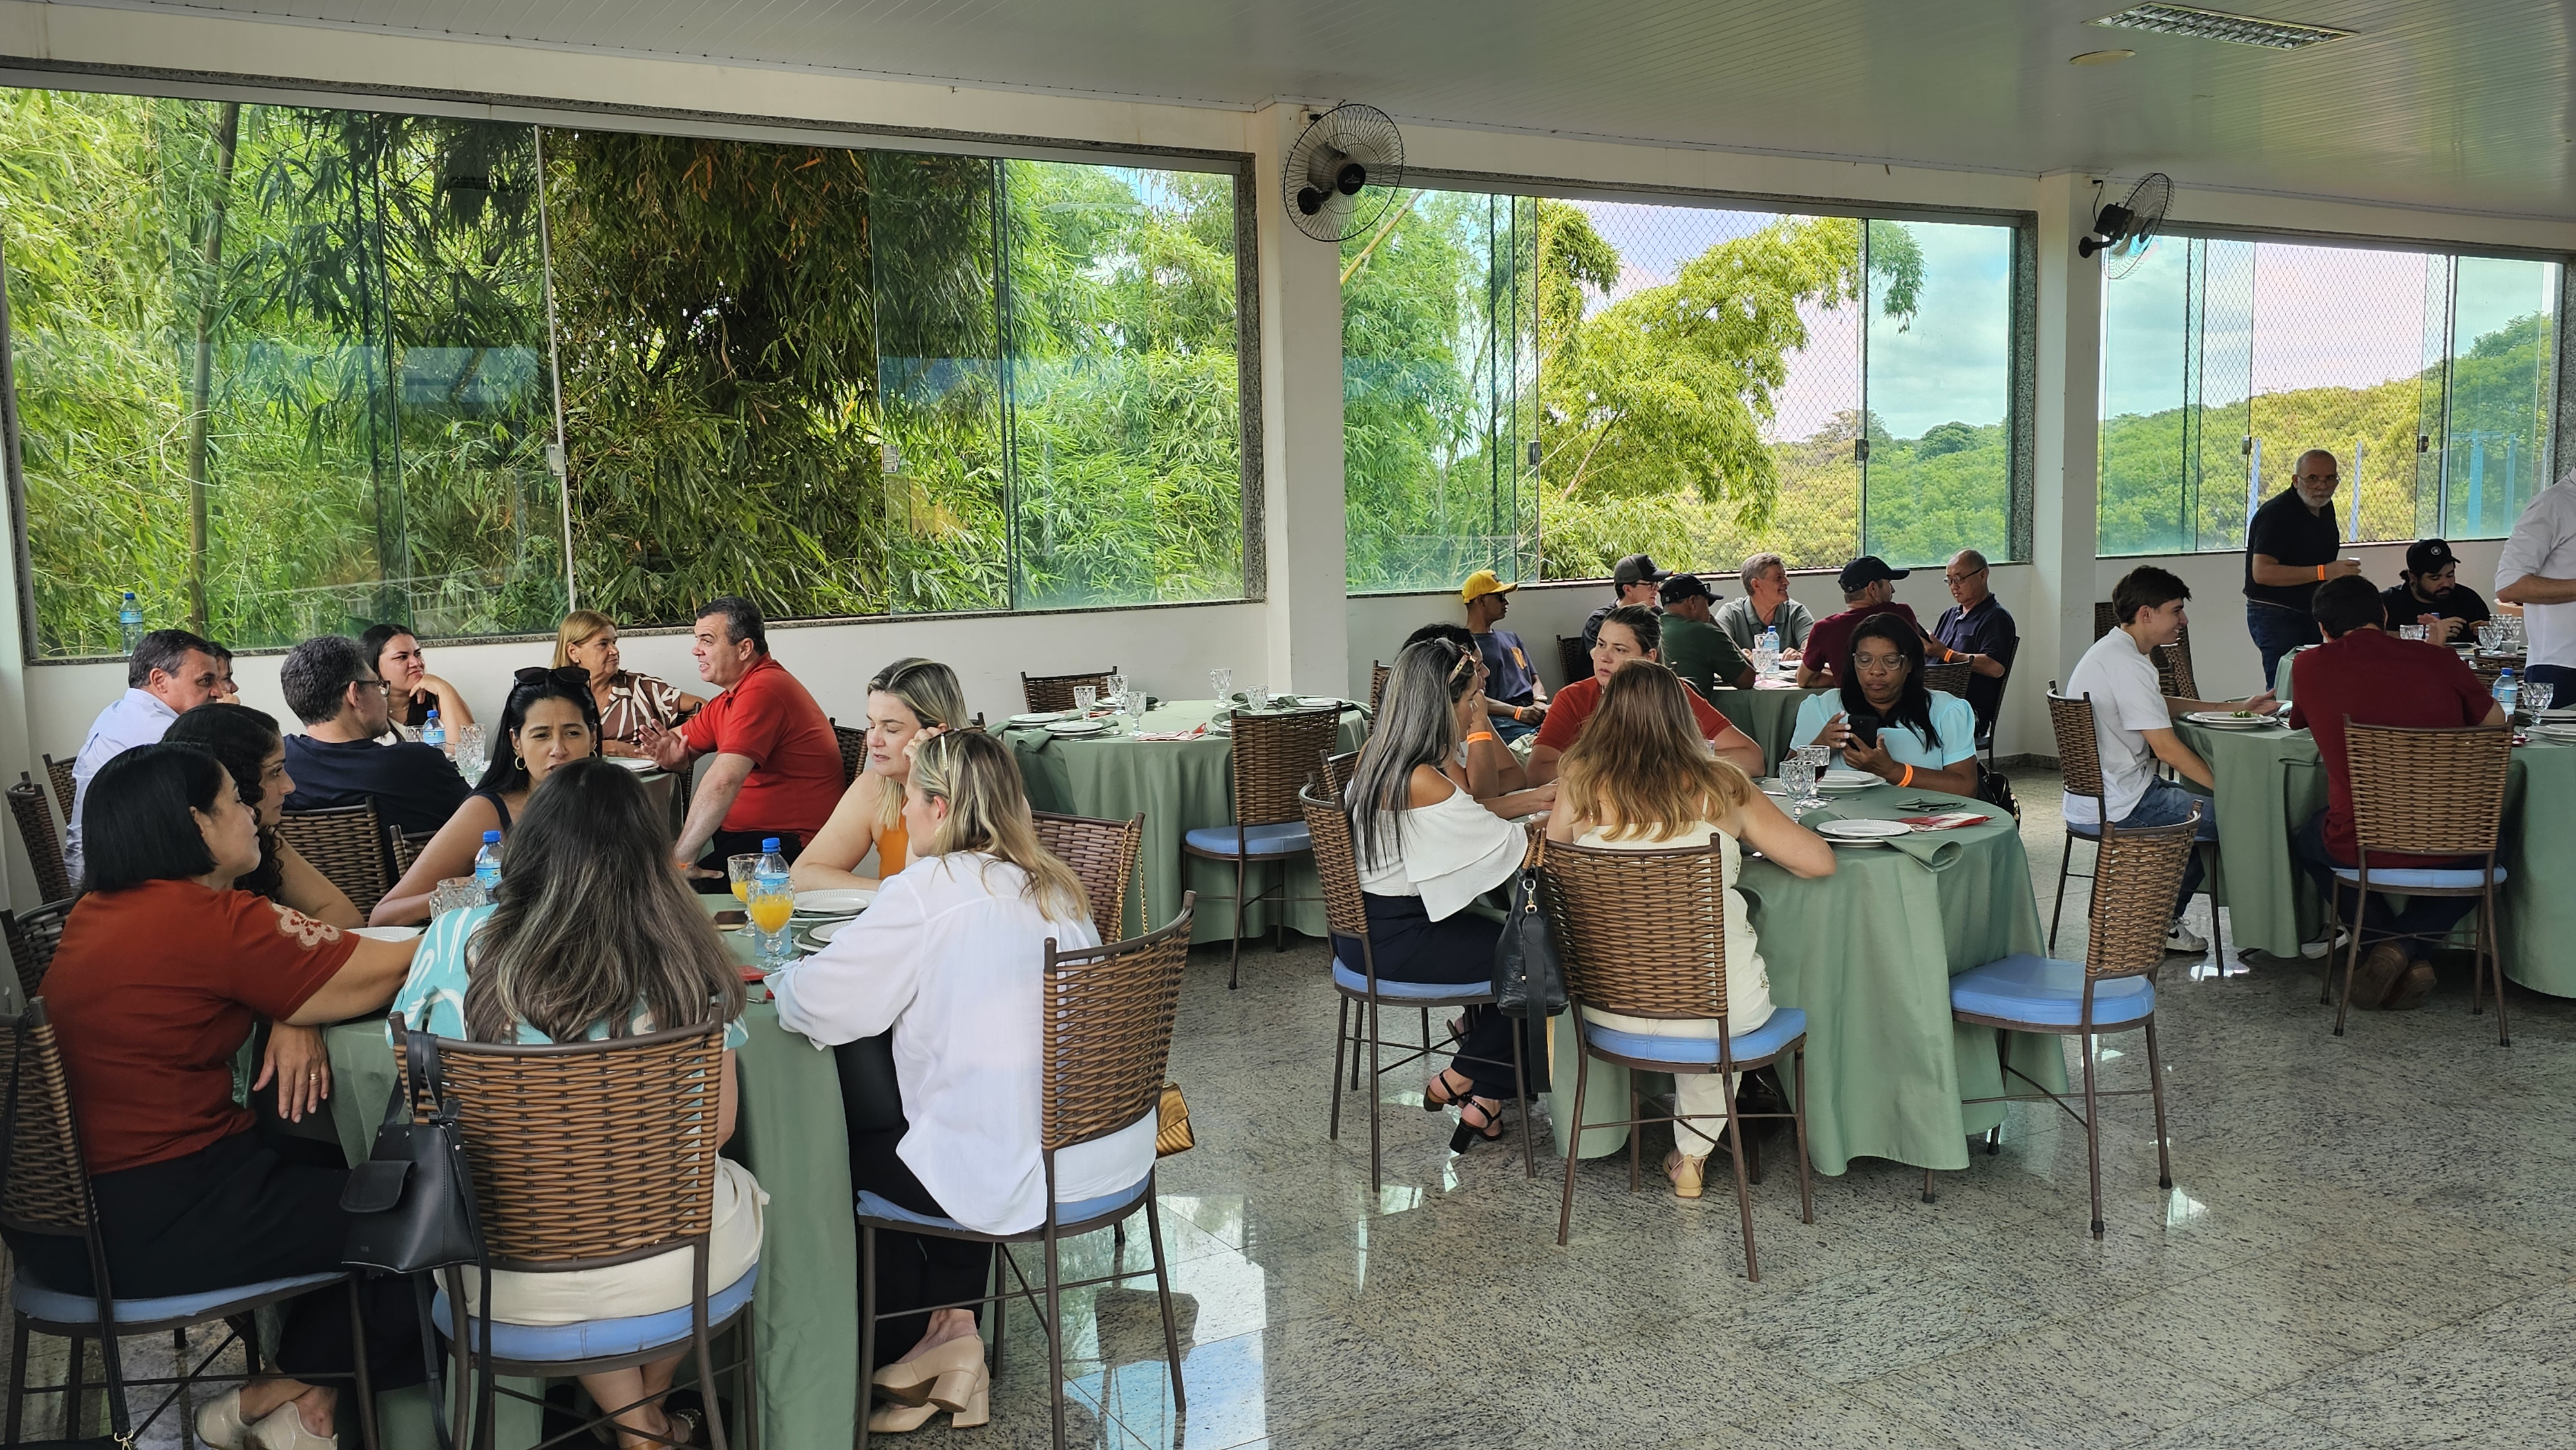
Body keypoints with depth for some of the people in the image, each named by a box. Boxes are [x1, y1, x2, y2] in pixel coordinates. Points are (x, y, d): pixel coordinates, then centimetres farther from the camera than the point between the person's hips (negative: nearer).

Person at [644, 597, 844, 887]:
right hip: (743, 831, 9)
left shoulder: (762, 691, -18)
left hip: (789, 842, -9)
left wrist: (681, 859, -27)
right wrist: (671, 756, -5)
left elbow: (724, 781, -27)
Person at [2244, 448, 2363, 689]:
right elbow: (2262, 572, -28)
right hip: (2276, 615, -8)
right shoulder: (2276, 513, -18)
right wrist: (2323, 572, -30)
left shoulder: (2325, 508, 10)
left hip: (2311, 613, 8)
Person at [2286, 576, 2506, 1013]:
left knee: (2309, 840, 34)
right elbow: (2495, 722, 13)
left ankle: (2389, 943, 18)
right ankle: (2412, 947, 14)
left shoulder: (2309, 666, -1)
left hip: (2360, 846, 0)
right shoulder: (2437, 659, 0)